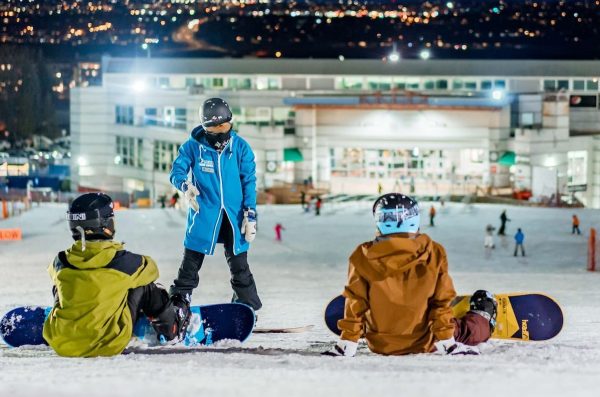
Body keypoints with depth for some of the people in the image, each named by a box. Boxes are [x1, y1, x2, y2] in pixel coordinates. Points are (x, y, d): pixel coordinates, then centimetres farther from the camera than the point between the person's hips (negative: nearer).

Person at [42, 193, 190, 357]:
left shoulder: (61, 262, -6)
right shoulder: (123, 261, -15)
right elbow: (150, 269, 9)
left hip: (60, 344, 3)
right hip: (107, 345, -3)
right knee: (144, 287, 14)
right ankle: (171, 329, 38)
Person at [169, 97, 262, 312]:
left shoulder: (240, 147, -3)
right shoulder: (193, 146, -7)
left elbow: (249, 182, 0)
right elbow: (176, 171, -4)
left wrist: (250, 215, -4)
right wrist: (185, 185, -28)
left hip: (233, 215, 1)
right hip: (203, 214, -1)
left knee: (239, 266, 9)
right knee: (190, 263, 3)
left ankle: (248, 308, 20)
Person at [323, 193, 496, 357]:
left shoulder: (363, 257, -16)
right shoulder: (433, 253, -14)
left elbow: (355, 303, -10)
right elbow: (442, 300, -9)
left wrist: (348, 343, -3)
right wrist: (446, 341, -3)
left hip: (379, 345, 1)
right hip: (424, 343, -1)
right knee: (460, 328, 28)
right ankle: (483, 322, 53)